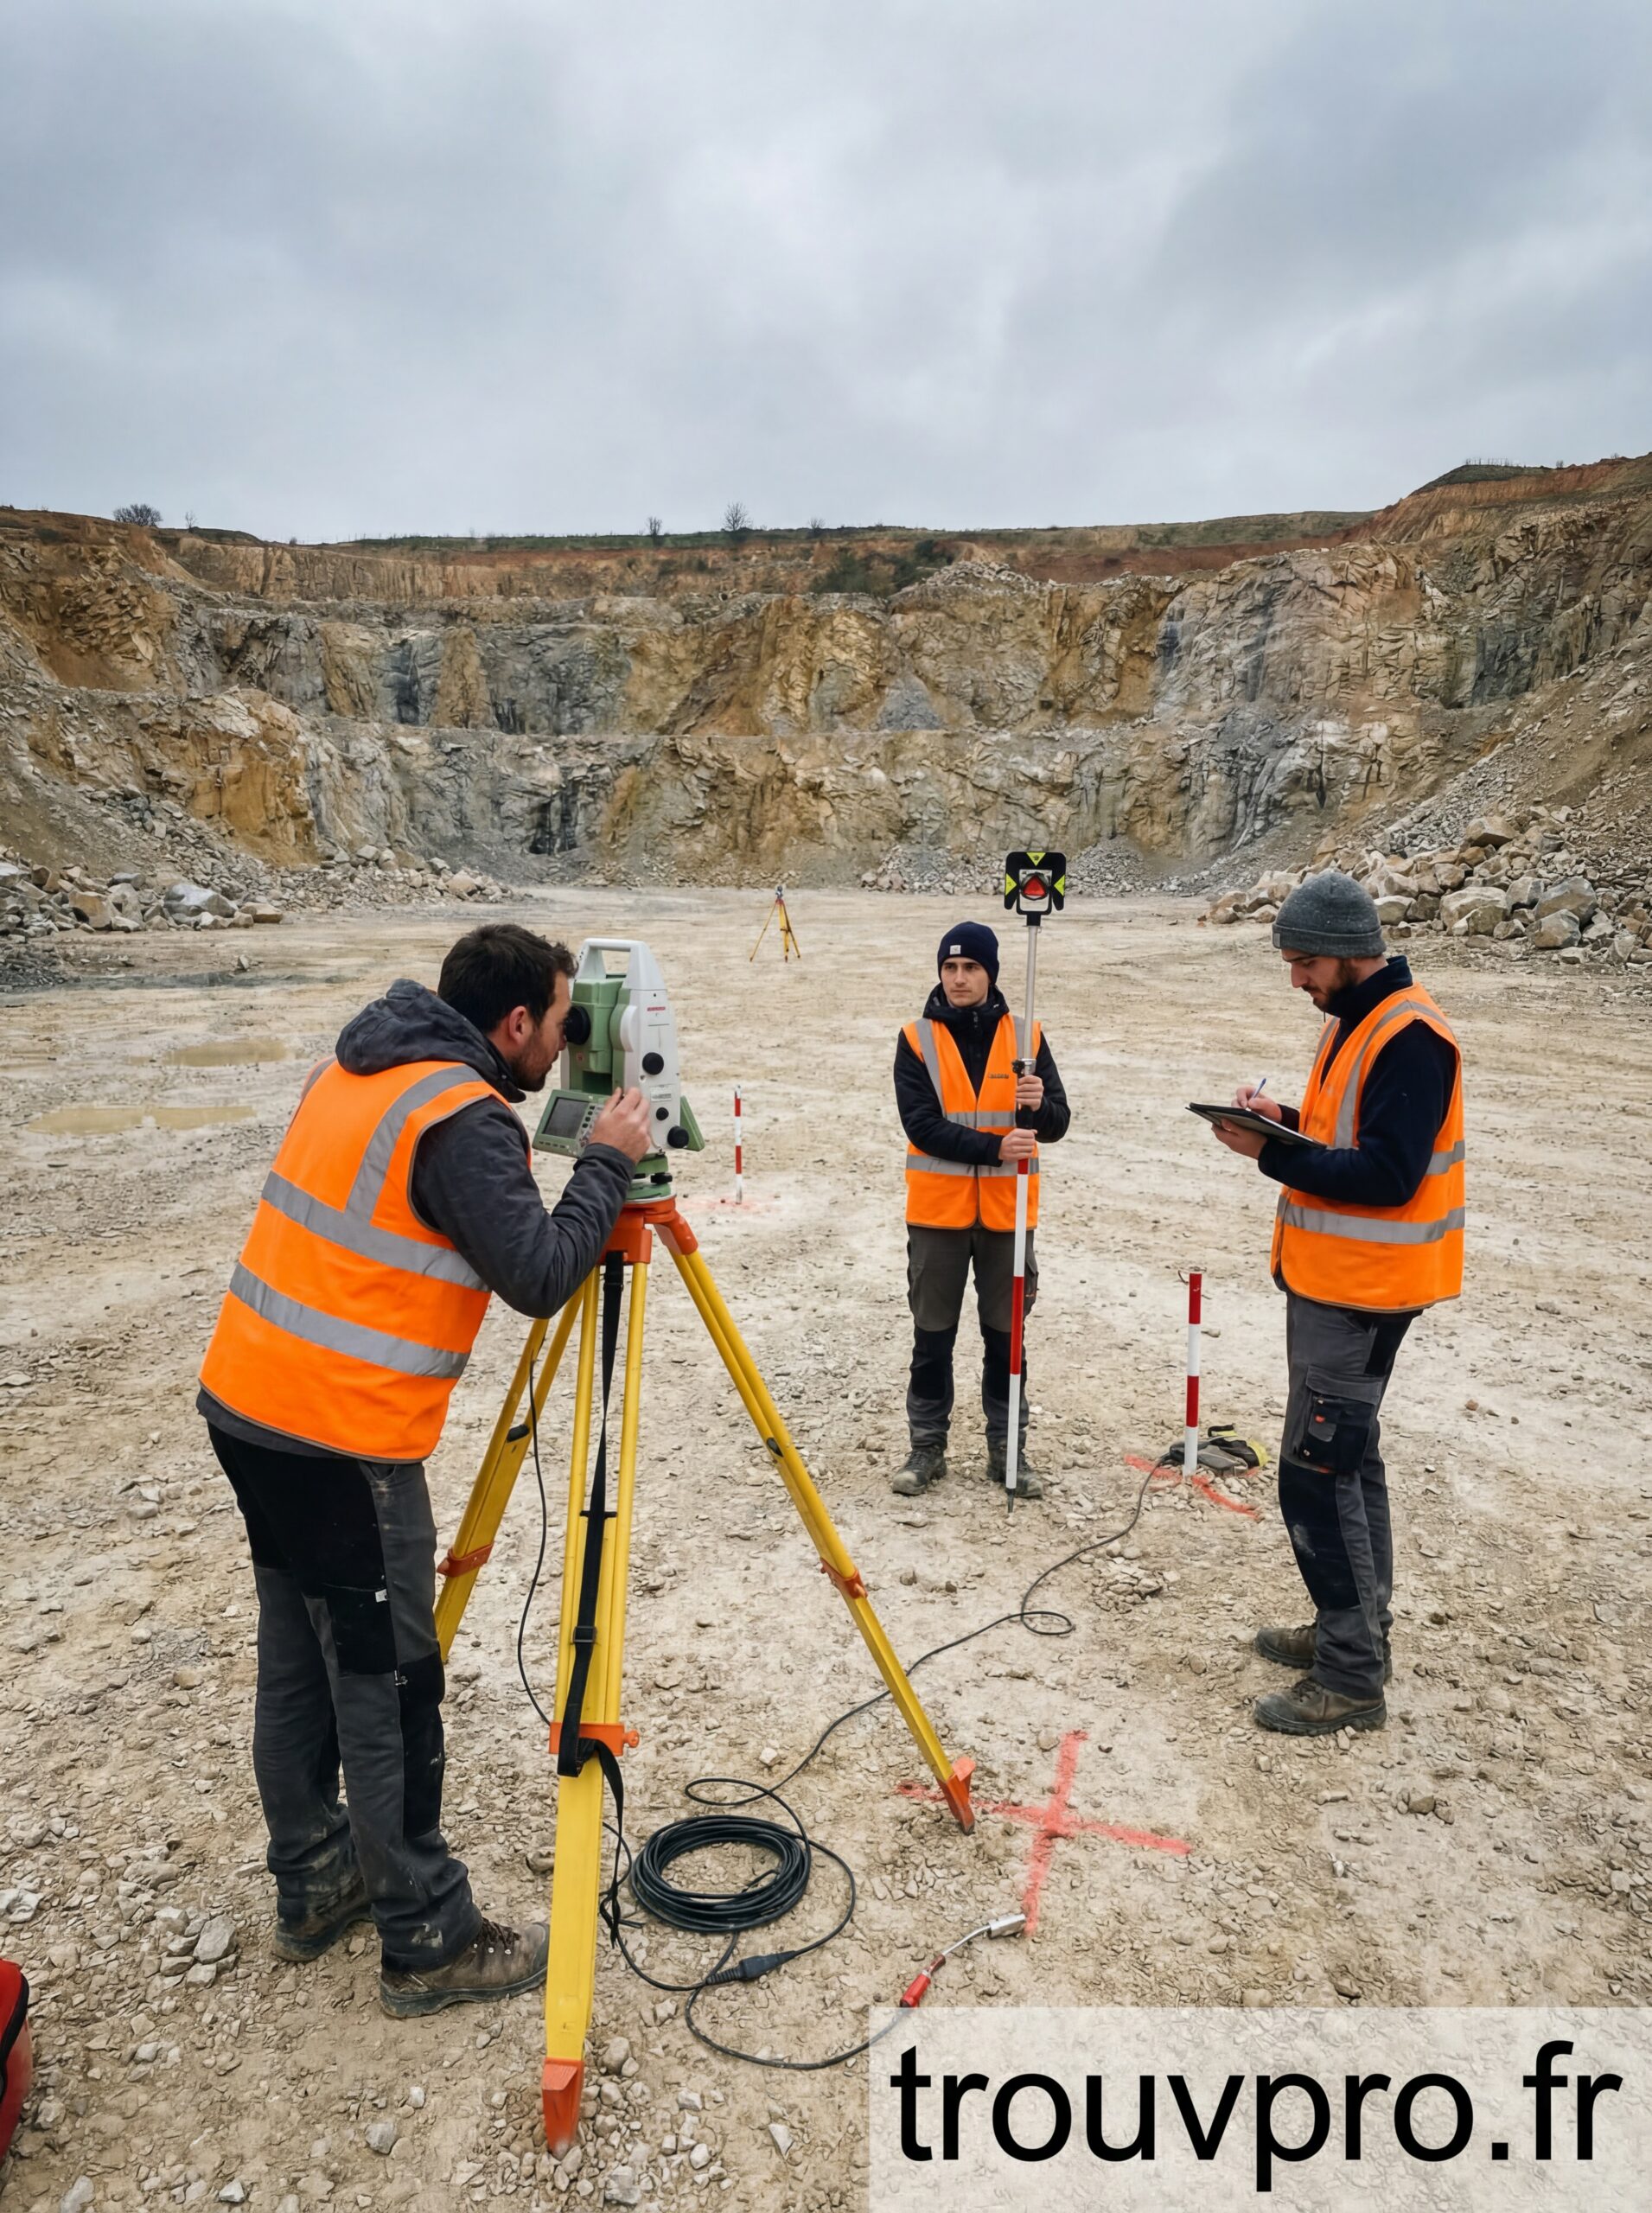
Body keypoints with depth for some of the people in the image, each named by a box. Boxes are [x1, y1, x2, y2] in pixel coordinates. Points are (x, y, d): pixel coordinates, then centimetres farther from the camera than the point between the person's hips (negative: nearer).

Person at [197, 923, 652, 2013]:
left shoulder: (356, 1069, 9)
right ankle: (430, 1943, 19)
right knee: (387, 1691, 4)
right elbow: (541, 1277, -21)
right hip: (343, 1439, -9)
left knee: (297, 1661, 20)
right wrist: (607, 1163, -8)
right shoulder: (464, 1121, -18)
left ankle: (316, 1884, 37)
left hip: (248, 1404, 9)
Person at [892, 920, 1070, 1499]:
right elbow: (922, 1125, -13)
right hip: (938, 1211, -1)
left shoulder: (1025, 1036, 0)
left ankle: (1007, 1447, 24)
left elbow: (1056, 1124, -2)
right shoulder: (917, 1039, -4)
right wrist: (994, 1148, -23)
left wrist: (1038, 1105, -25)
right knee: (933, 1335, 9)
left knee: (1005, 1333, 11)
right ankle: (927, 1445, 23)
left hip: (1006, 1211, 1)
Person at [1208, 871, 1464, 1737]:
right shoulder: (1351, 1023, 13)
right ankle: (1354, 1631, 32)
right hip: (1326, 1281, 10)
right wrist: (1284, 1120, 0)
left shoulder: (1409, 1037, -19)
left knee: (1317, 1473, -6)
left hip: (1359, 1295, -10)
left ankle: (1350, 1680, 5)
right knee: (1348, 1463, 18)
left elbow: (1388, 1174, -24)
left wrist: (1274, 1154, -21)